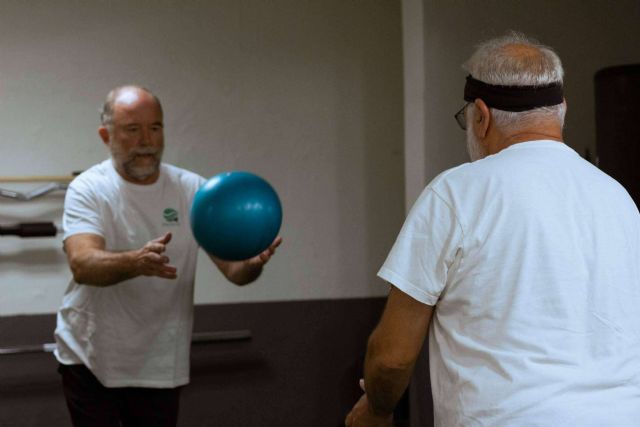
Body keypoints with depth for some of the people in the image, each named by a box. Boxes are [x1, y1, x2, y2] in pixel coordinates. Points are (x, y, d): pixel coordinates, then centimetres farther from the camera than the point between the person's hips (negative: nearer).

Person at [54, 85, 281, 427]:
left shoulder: (193, 190, -3)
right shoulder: (88, 189, -10)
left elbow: (232, 267, -8)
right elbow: (82, 264, -27)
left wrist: (253, 262, -32)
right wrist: (137, 262, -47)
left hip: (160, 364, 2)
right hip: (89, 358, -2)